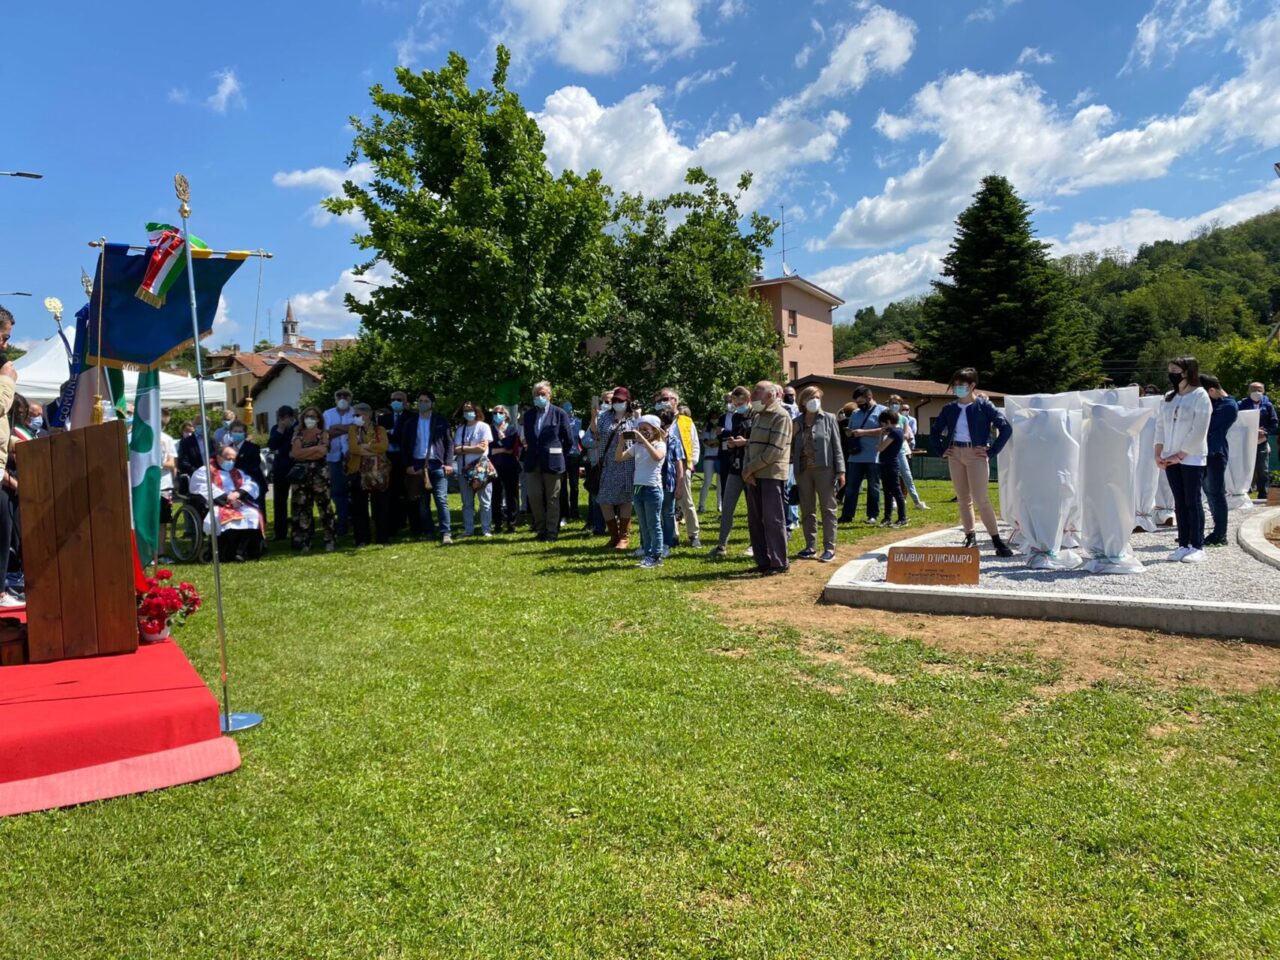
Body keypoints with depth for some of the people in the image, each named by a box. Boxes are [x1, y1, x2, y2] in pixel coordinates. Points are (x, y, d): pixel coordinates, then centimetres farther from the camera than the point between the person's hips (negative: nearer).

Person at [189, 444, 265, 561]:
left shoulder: (238, 472, 27)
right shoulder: (205, 471, 13)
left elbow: (251, 485, 10)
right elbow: (206, 489, -6)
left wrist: (238, 493, -12)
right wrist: (227, 497, -17)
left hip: (238, 503, 4)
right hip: (217, 505, -4)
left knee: (253, 514, -27)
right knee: (228, 517, -37)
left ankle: (241, 552, -31)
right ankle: (228, 555, -30)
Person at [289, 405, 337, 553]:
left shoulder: (323, 434, 3)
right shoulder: (298, 433, 10)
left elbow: (321, 453, -12)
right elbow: (295, 452, -5)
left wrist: (301, 453, -9)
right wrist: (315, 448, -11)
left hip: (319, 473, -3)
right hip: (301, 474, 3)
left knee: (324, 506, -3)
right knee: (302, 507, 4)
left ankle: (329, 540, 2)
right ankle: (305, 542, 11)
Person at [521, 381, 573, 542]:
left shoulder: (559, 413, -2)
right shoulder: (528, 415, 11)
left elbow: (567, 439, 2)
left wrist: (556, 453, 6)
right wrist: (531, 451, 12)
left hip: (552, 462, -4)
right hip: (533, 462, 4)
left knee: (552, 499, 3)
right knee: (534, 496, 2)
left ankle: (552, 532, 10)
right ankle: (540, 529, 17)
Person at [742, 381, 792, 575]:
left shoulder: (781, 416, -9)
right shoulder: (758, 416, 18)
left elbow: (774, 451, -16)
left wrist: (749, 468, -12)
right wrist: (746, 470, -1)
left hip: (772, 475, -8)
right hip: (754, 476, 8)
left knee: (773, 520, -4)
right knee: (755, 521, 10)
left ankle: (778, 563, 4)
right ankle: (762, 561, 19)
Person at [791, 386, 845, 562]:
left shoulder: (829, 419, 3)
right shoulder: (797, 422, 9)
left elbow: (837, 446, 0)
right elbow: (791, 447, 9)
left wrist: (840, 471, -6)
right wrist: (793, 434, -9)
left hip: (824, 469, -3)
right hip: (803, 470, 3)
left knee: (828, 510, 1)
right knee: (807, 511, 9)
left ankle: (829, 548, 5)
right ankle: (811, 546, 19)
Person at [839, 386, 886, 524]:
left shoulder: (882, 411, -2)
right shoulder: (855, 413, 18)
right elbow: (848, 430, 25)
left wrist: (863, 432, -17)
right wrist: (848, 432, -1)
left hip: (873, 458, -5)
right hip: (855, 457, 5)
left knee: (873, 487, 4)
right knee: (851, 487, 3)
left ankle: (873, 515, 13)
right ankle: (847, 515, 6)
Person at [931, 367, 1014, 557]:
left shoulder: (983, 406, -5)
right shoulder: (950, 408, 9)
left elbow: (1006, 428, -10)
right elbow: (935, 430, 21)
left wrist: (992, 451, -12)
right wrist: (940, 451, 9)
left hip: (976, 454, -5)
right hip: (955, 454, 5)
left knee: (980, 498, -12)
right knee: (963, 499, 8)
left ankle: (997, 540, -4)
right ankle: (970, 537, 16)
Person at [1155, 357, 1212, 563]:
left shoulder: (1200, 396, -6)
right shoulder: (1169, 397, 12)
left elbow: (1199, 432, -12)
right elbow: (1160, 425, 11)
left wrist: (1180, 455, -13)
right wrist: (1159, 452, 0)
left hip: (1192, 457, -5)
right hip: (1171, 458, 5)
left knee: (1192, 502, -2)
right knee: (1179, 503, 7)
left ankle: (1197, 547, 4)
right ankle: (1183, 544, 11)